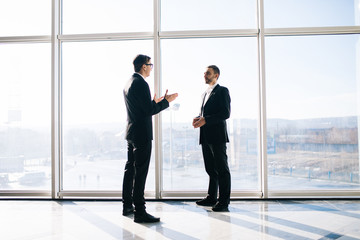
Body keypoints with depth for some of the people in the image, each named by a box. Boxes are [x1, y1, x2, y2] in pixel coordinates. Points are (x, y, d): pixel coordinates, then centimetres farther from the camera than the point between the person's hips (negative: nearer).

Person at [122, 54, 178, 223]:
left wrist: (154, 102, 23)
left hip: (131, 133, 10)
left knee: (130, 169, 15)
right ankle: (139, 212, -3)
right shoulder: (140, 83, -16)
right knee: (140, 172, -7)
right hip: (141, 134, -10)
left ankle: (127, 206, 25)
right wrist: (166, 101, -8)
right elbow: (150, 111, -19)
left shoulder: (128, 83, 15)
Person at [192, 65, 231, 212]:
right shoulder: (205, 93, 22)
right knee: (211, 169, 14)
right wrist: (198, 118, 3)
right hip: (206, 137, 8)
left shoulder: (222, 91, -3)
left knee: (222, 169, -4)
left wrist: (205, 120, -18)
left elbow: (225, 113, -13)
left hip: (217, 136, -8)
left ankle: (224, 202, 1)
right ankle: (211, 198, 23)